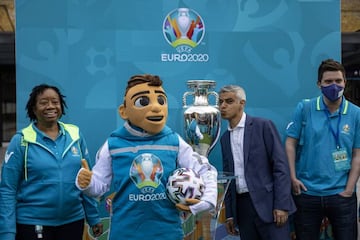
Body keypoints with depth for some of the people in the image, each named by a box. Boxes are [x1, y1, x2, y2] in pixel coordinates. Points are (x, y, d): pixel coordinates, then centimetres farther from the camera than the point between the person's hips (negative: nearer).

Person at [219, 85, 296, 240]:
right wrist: (229, 214, 13)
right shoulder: (225, 138, 14)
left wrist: (281, 204, -15)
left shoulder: (263, 126, -3)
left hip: (267, 203, -5)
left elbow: (280, 165, -8)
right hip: (241, 206, 5)